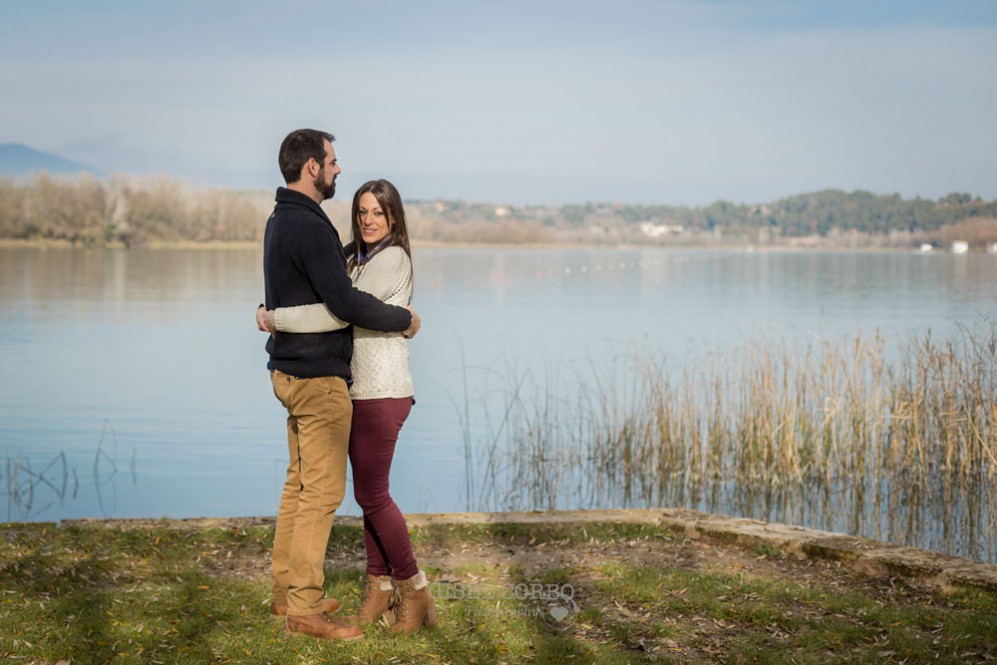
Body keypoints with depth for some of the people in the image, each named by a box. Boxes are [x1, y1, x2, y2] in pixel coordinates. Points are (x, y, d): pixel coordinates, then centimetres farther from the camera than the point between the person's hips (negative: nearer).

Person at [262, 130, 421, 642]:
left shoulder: (281, 221, 13)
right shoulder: (309, 227, -20)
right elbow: (344, 302, -23)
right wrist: (403, 319, -11)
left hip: (290, 370, 10)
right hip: (318, 376, -10)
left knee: (299, 483, 17)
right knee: (322, 491, -6)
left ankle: (286, 591, 24)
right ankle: (303, 608, -2)